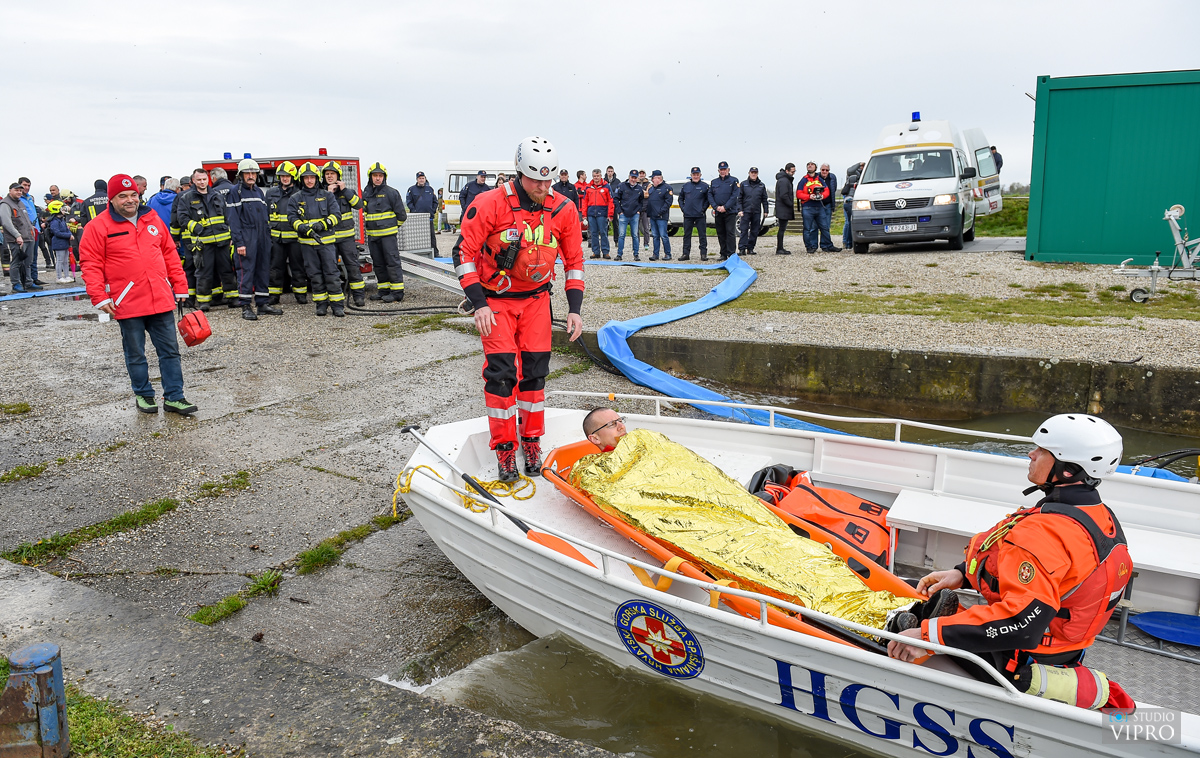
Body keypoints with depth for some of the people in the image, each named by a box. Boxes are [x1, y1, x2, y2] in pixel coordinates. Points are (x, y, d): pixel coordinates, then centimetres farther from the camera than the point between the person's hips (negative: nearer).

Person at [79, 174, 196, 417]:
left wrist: (180, 286, 12)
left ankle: (174, 397, 13)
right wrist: (100, 297, -10)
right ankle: (144, 395, 23)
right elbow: (91, 264, -4)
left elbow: (169, 254, 15)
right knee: (136, 354, 8)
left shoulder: (153, 219, 11)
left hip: (162, 301, 4)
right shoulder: (98, 226, -3)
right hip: (127, 304, -4)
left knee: (170, 351, 6)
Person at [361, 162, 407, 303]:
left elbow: (401, 214, -2)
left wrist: (392, 226, 7)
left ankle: (397, 292, -5)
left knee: (392, 262, -7)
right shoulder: (366, 193, 11)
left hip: (388, 234, -6)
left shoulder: (391, 192, -6)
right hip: (372, 235, 6)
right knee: (378, 264, 10)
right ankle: (383, 290, 19)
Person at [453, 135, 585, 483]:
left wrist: (574, 308, -2)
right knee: (502, 372, -9)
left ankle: (531, 442, 21)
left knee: (534, 371, 6)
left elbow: (574, 260, 5)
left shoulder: (563, 210, -6)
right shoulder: (491, 205, -17)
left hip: (536, 299, 3)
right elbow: (464, 252, -11)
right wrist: (478, 304, -16)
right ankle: (504, 450, 4)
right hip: (495, 300, -3)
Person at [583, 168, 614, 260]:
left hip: (602, 213, -3)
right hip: (591, 213, 3)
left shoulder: (606, 186, 3)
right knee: (593, 233, 5)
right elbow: (585, 201, 14)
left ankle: (605, 252, 2)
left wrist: (610, 215, -7)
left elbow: (611, 201, 0)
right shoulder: (588, 187, 12)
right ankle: (595, 252, 11)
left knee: (603, 233, -3)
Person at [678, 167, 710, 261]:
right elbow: (680, 198, 18)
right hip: (687, 215, 3)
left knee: (702, 235, -1)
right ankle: (686, 254, 10)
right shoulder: (685, 186, 11)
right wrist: (683, 208, 6)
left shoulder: (705, 186, 2)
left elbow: (708, 199, 4)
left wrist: (703, 209, -5)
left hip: (700, 215, -3)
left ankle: (703, 254, 3)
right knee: (687, 235, 5)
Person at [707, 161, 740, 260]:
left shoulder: (734, 181, 2)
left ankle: (731, 254, -10)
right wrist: (716, 207, -8)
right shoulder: (714, 182, 14)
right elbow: (710, 196, 7)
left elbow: (735, 196, -7)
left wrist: (725, 207, -15)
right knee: (720, 233, 7)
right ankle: (723, 254, 13)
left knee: (730, 233, -10)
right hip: (718, 212, 4)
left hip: (730, 212, -4)